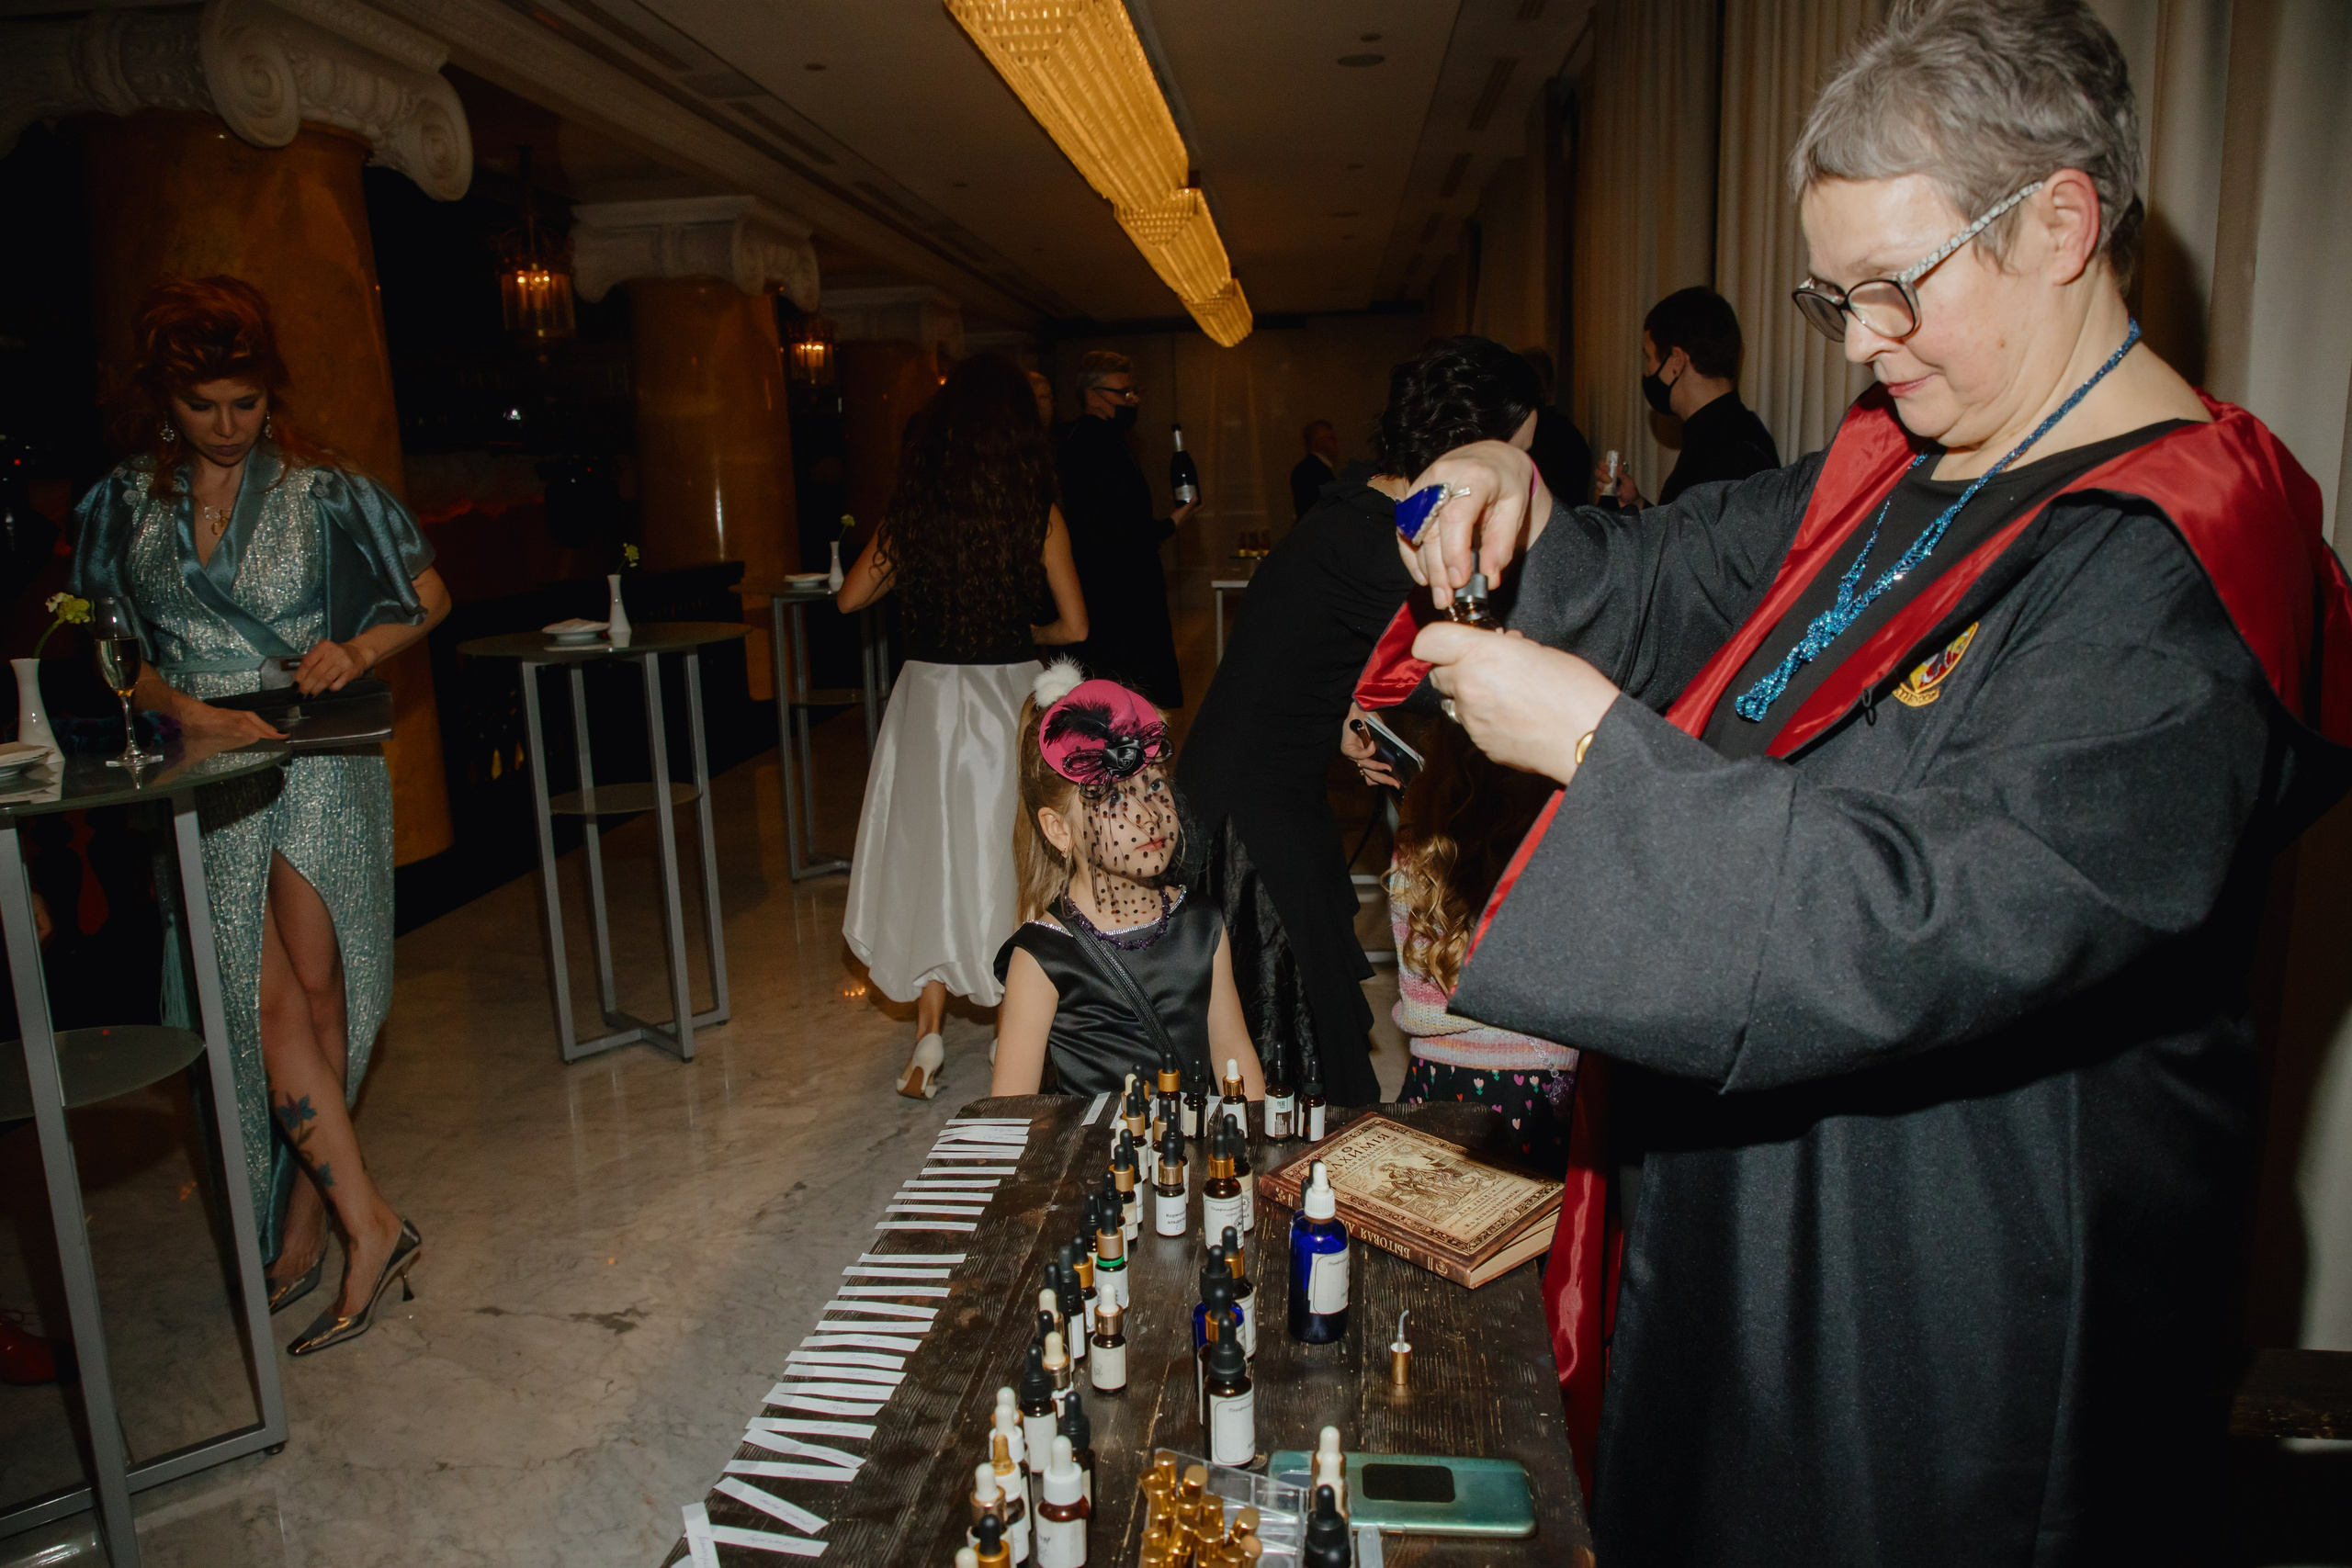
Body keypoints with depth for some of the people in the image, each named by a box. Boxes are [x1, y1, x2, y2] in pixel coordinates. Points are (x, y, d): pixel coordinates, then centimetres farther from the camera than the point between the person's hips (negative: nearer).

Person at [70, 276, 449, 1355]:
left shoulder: (323, 489, 3)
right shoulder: (124, 506, 10)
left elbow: (428, 597, 9)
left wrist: (358, 651, -9)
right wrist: (185, 710, -10)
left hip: (320, 762, -2)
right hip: (205, 772, 2)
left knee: (316, 990, -3)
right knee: (265, 996, -6)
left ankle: (304, 1228, 6)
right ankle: (369, 1223, 1)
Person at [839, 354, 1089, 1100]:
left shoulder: (911, 511, -3)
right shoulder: (1039, 516, -8)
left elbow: (850, 598, 6)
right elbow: (1074, 626, -5)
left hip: (927, 697, 1)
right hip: (1011, 696, -1)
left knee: (931, 859, 11)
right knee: (1007, 860, 13)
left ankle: (929, 1036, 9)